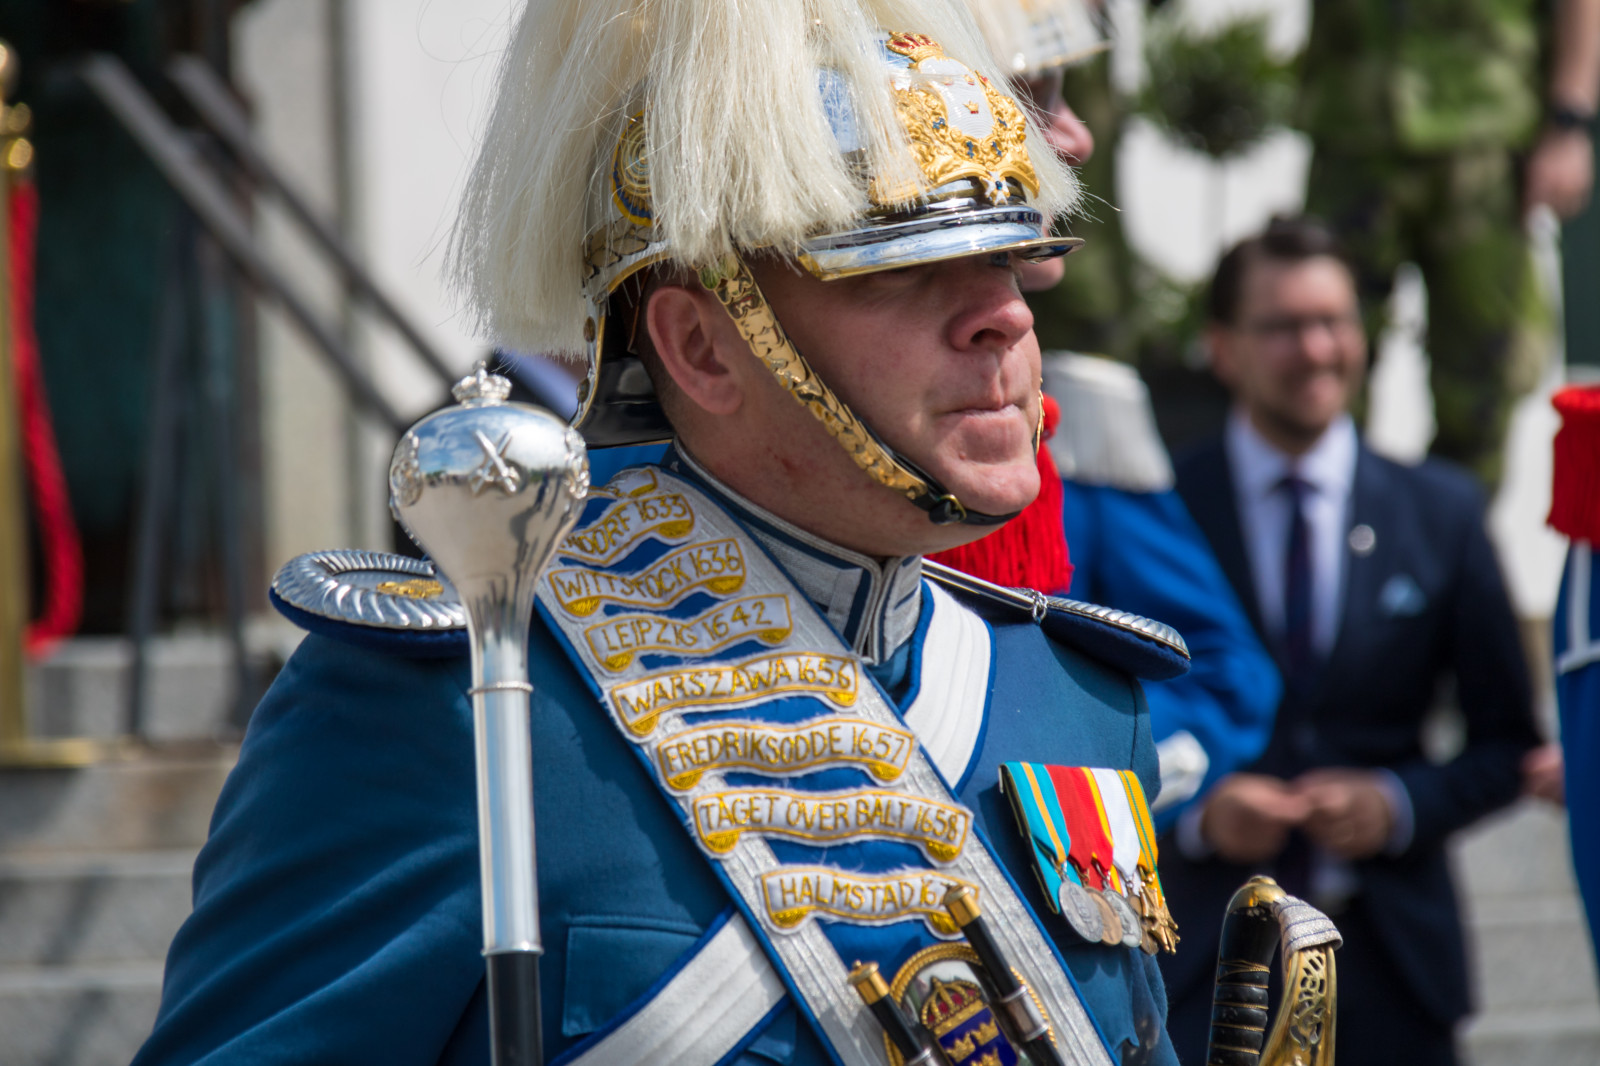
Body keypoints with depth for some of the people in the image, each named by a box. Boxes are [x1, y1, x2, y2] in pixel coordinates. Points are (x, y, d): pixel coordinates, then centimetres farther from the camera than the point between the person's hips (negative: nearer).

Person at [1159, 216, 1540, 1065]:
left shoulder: (1441, 511, 8)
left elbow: (1509, 741, 11)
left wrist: (1402, 804, -7)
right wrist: (1195, 812, -14)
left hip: (1389, 959, 2)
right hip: (1206, 961, -2)